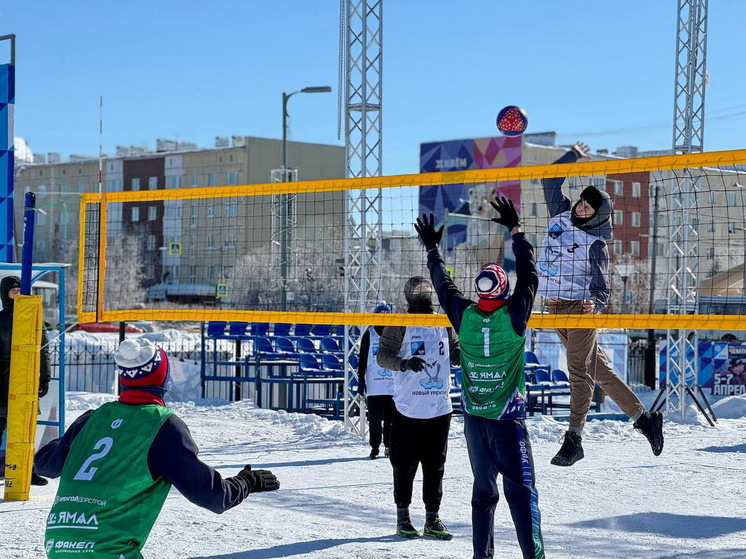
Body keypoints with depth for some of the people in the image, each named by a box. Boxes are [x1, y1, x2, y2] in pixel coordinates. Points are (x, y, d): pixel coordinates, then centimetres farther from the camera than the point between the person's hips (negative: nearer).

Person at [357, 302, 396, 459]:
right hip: (374, 386, -1)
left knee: (391, 418, 4)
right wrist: (361, 380, -1)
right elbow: (362, 360, 5)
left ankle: (389, 446, 14)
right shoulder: (369, 335, 5)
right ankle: (375, 447, 6)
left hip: (393, 386, 1)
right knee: (374, 419, -1)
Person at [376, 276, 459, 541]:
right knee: (405, 464, 1)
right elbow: (382, 355, -6)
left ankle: (432, 518, 14)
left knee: (435, 465, 7)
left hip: (440, 407, 4)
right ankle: (403, 517, 13)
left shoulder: (444, 325, 12)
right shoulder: (400, 326, -2)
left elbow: (456, 352, 19)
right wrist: (404, 363, -24)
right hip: (408, 408, -4)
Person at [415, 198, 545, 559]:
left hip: (474, 418, 4)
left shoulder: (464, 316, -5)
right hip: (508, 418, -4)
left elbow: (444, 286, 11)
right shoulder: (514, 316, -13)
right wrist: (516, 230, 4)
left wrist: (431, 249, 24)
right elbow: (528, 274, -2)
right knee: (520, 489, -5)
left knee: (483, 489, 13)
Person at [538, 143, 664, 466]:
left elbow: (601, 287, -9)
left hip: (581, 307, -6)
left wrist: (594, 302, -29)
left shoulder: (595, 244, -8)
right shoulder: (560, 214, 7)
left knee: (580, 372, -7)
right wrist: (574, 156, 19)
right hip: (555, 308, 6)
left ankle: (574, 440, -7)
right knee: (599, 369, 8)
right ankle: (643, 418, 14)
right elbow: (550, 181, 17)